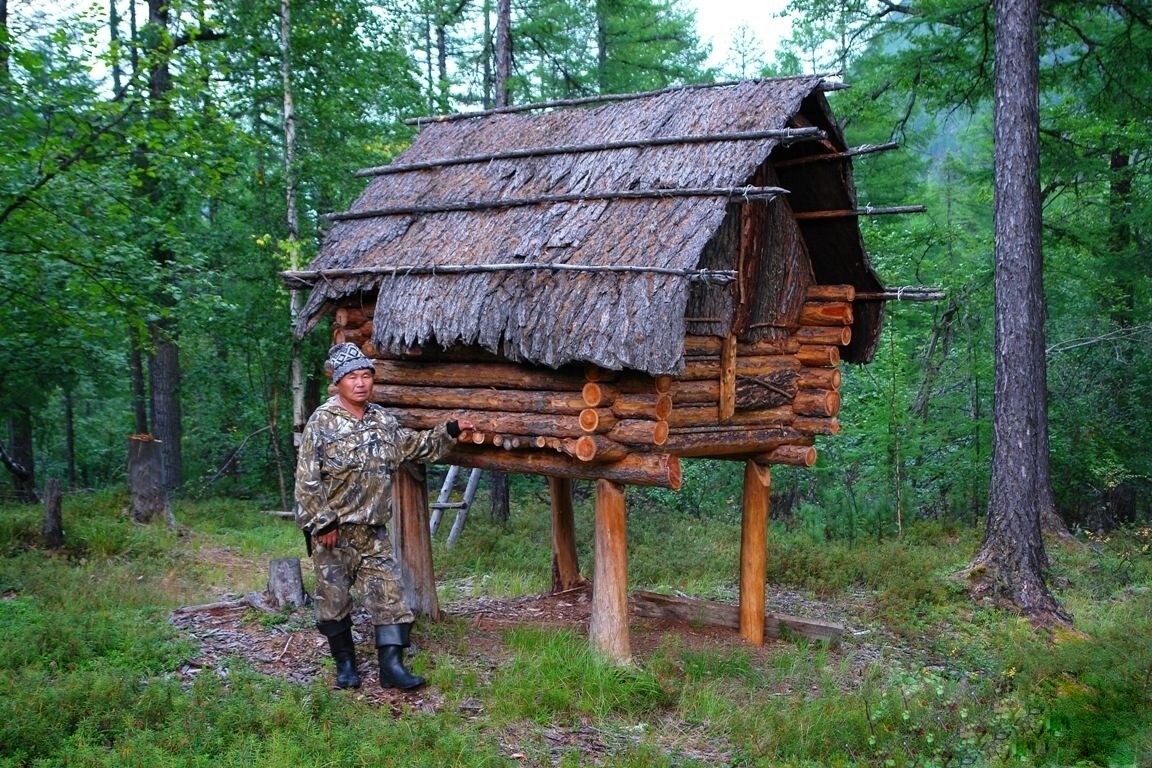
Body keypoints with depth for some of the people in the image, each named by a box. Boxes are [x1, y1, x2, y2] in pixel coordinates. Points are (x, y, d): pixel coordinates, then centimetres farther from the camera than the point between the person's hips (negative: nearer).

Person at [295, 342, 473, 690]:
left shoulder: (383, 421, 8)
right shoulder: (322, 422, -10)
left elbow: (414, 445, 25)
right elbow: (307, 479, -12)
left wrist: (449, 432, 17)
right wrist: (322, 522, -15)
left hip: (373, 531, 5)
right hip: (333, 530, -5)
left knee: (388, 595, -2)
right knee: (334, 598, 5)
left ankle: (392, 665, 1)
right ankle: (345, 664, 20)